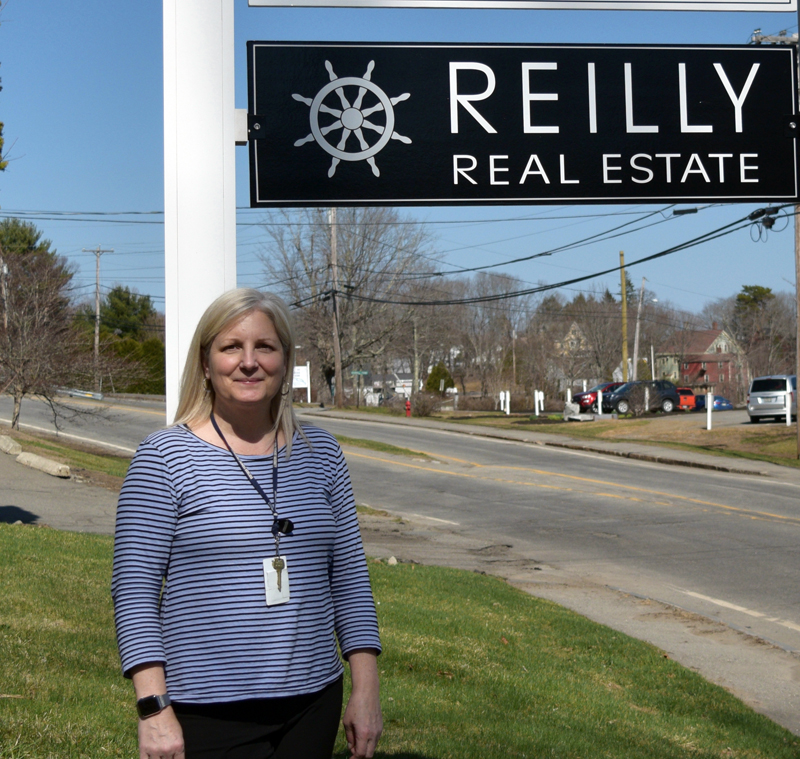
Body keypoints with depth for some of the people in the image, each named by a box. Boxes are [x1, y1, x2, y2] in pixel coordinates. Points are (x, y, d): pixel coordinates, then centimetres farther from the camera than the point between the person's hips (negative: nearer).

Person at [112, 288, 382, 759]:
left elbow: (350, 578, 9)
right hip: (207, 717, -4)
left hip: (312, 705, 4)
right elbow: (134, 592, -8)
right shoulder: (164, 458, -7)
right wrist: (154, 709, -13)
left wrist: (366, 689, 4)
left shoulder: (320, 453, 5)